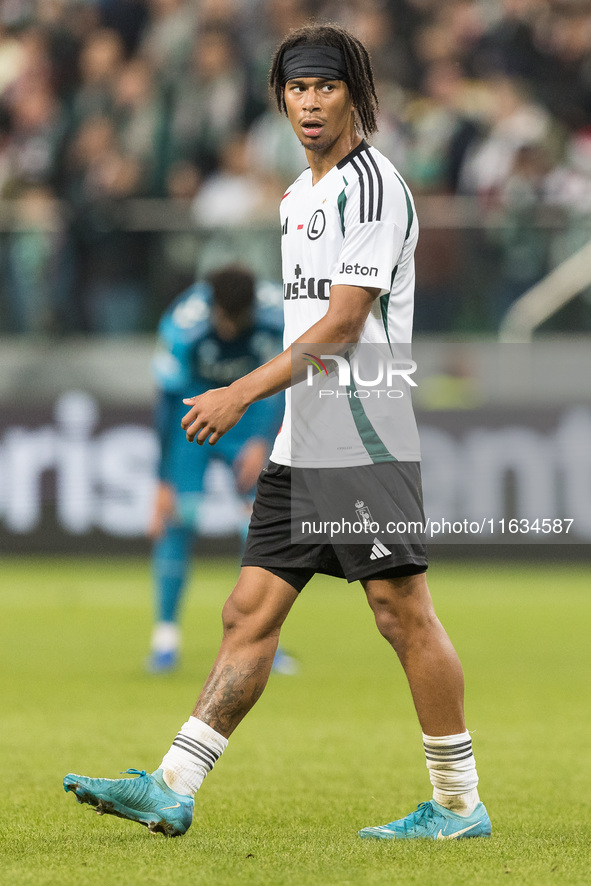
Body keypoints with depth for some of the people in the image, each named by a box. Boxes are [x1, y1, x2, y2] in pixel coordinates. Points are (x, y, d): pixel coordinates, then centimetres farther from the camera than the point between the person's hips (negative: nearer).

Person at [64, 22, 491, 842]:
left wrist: (243, 393, -19)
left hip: (367, 441, -9)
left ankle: (460, 804, 3)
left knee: (403, 612, -5)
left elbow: (343, 325, -17)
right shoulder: (300, 195, 18)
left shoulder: (373, 185, -11)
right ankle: (172, 790, 1)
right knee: (250, 612, 4)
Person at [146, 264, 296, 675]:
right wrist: (164, 483, -25)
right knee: (180, 515, -15)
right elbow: (169, 402, -26)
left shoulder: (279, 313, -26)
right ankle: (166, 636, -7)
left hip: (251, 412, 2)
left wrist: (263, 443, -25)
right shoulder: (182, 326, -31)